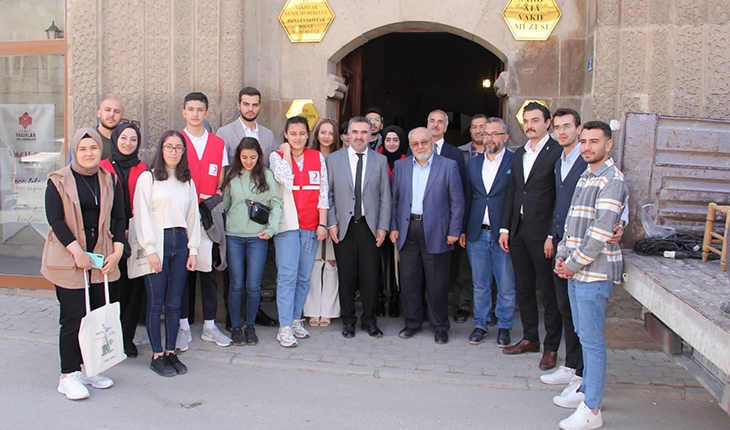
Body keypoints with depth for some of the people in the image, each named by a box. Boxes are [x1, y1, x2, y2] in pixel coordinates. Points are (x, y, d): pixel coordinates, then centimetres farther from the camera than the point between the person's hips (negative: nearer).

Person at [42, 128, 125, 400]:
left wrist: (117, 250, -3)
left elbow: (119, 218, 9)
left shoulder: (110, 181, 9)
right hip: (68, 259, -4)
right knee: (73, 317, -2)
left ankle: (87, 368, 20)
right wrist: (76, 251, -17)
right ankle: (68, 375, 9)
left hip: (101, 258, 4)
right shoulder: (59, 181, -2)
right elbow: (55, 219, -9)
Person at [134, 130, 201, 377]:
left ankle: (171, 352, 16)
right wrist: (150, 249, -10)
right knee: (156, 303, 0)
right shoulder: (147, 178, 1)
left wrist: (193, 249, 6)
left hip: (180, 242, 4)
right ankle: (157, 356, 10)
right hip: (157, 243, -4)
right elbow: (142, 216, -4)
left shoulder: (187, 181, 14)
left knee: (175, 303, 7)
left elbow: (193, 216, 13)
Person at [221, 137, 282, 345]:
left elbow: (276, 203, 1)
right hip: (233, 236, 1)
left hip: (258, 236, -1)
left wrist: (271, 228, -9)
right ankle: (235, 327, 18)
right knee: (236, 284, 4)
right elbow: (224, 203, 11)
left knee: (253, 285, 0)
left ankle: (250, 326, 18)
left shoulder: (267, 175, 2)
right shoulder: (232, 176, 8)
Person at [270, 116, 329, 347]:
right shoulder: (277, 156, 2)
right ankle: (285, 327, -3)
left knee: (304, 276, 8)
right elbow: (286, 181, -17)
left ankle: (296, 320, 20)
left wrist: (322, 223, 1)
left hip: (311, 226, 3)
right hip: (287, 224, -3)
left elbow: (323, 192, 6)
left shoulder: (318, 157, 9)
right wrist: (286, 153, -6)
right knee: (287, 275, -7)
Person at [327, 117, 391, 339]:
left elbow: (385, 196, 6)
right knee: (346, 275, 4)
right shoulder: (333, 159, 7)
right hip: (344, 226, 0)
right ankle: (348, 320, 18)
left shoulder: (380, 160, 8)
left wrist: (383, 226, 0)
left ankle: (369, 320, 17)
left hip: (370, 226, 0)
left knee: (370, 276, 2)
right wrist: (331, 223, -3)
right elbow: (328, 194, 5)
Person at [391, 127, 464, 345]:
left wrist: (454, 231, -6)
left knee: (437, 282, 3)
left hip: (435, 231, -3)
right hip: (407, 230, 3)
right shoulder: (400, 166, 9)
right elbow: (394, 199, 11)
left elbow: (457, 201, -2)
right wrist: (394, 226, 4)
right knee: (408, 279, 8)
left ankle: (440, 326, 17)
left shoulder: (448, 166, -1)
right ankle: (412, 322, 24)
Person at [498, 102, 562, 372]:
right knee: (523, 288, 14)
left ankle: (551, 347, 14)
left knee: (549, 291, 3)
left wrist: (553, 235, -16)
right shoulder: (519, 153, 14)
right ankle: (530, 338, 28)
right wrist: (505, 228, 9)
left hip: (542, 232, -7)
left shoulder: (557, 152, -8)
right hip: (518, 229, 7)